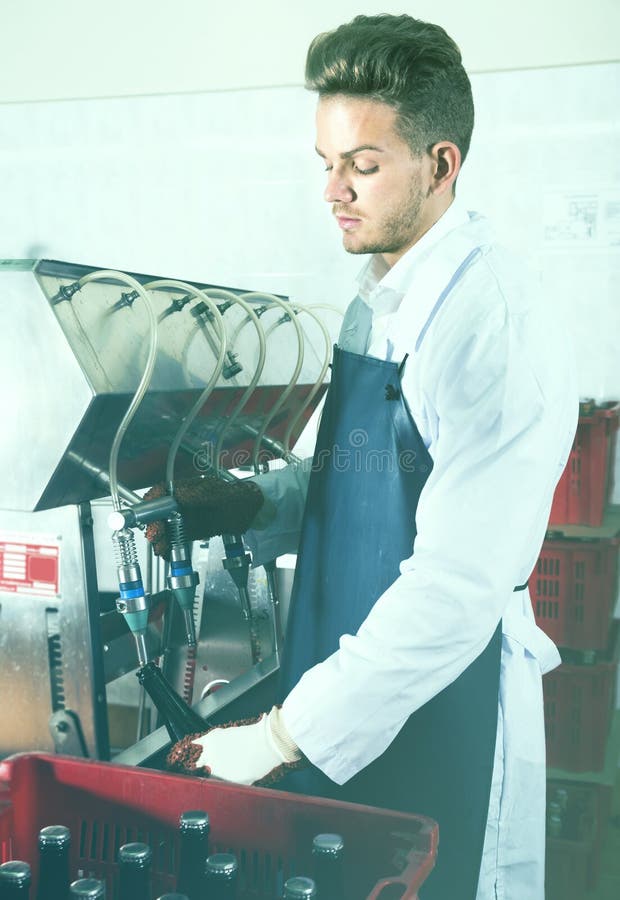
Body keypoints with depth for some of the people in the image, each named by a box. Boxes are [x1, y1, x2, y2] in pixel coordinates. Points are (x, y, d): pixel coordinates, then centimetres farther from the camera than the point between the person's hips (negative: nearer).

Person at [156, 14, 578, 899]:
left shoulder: (495, 324, -22)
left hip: (442, 707, -8)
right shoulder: (374, 300, 6)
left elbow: (455, 592, -26)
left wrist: (282, 735, -22)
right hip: (346, 678, 8)